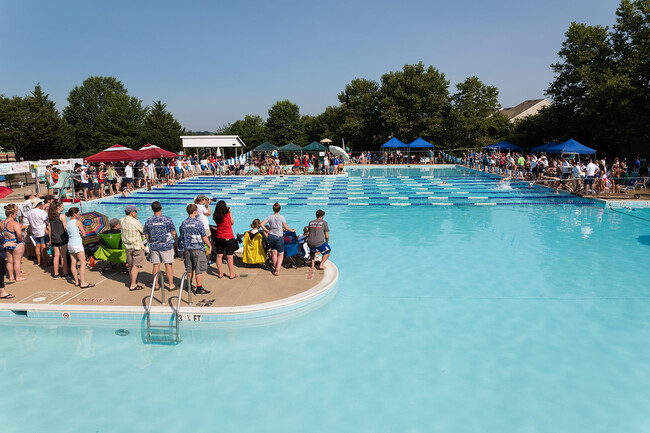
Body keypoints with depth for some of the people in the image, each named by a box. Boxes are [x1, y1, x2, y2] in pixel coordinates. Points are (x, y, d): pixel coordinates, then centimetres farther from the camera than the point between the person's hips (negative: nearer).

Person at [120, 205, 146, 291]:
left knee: (130, 265, 18)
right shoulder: (136, 223, -21)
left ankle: (133, 280, 36)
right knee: (135, 265, -2)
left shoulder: (122, 220, -1)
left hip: (127, 246, 7)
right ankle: (133, 285, -1)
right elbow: (143, 232, -9)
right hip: (136, 246, -7)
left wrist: (135, 218, 8)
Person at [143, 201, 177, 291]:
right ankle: (171, 285, 6)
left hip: (154, 246, 3)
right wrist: (176, 243, 11)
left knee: (156, 265, 9)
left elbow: (146, 235, 7)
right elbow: (174, 233, -4)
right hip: (166, 246, -3)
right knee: (168, 265, 2)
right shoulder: (167, 219, -9)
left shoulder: (148, 221, -2)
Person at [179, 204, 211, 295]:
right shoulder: (199, 223, -13)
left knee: (189, 269, 17)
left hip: (187, 249, 6)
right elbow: (204, 237, -10)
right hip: (198, 249, -5)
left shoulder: (183, 223, 2)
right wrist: (209, 245, 4)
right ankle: (199, 288, 2)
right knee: (199, 269, 0)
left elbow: (182, 237, 11)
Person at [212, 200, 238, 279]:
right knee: (229, 256, 4)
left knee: (219, 256, 10)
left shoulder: (215, 216, -4)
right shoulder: (228, 214, -14)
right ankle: (231, 274, 11)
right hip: (229, 238, -4)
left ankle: (220, 273, 17)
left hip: (219, 238, 4)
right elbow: (232, 223, 1)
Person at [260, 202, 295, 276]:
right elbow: (286, 227, -2)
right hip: (279, 237, -3)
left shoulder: (270, 217, 1)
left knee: (274, 253, 16)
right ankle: (277, 269, -7)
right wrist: (292, 230, 16)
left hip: (271, 236, 3)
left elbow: (261, 224, -2)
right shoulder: (281, 217, -8)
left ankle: (275, 267, 26)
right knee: (280, 254, 6)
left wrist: (267, 230, 12)